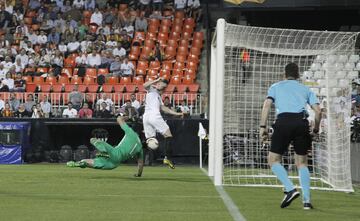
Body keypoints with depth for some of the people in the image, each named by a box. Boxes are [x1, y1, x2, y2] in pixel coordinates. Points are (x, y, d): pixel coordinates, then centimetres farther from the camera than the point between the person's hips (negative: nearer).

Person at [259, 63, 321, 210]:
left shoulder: (276, 87, 20)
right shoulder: (305, 89, 24)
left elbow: (267, 105, 4)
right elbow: (318, 111, 13)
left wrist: (262, 127, 2)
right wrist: (315, 129, 25)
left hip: (283, 121, -2)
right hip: (302, 123, 2)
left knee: (273, 159, 9)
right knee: (302, 163, 13)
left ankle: (290, 189, -11)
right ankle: (307, 200, 2)